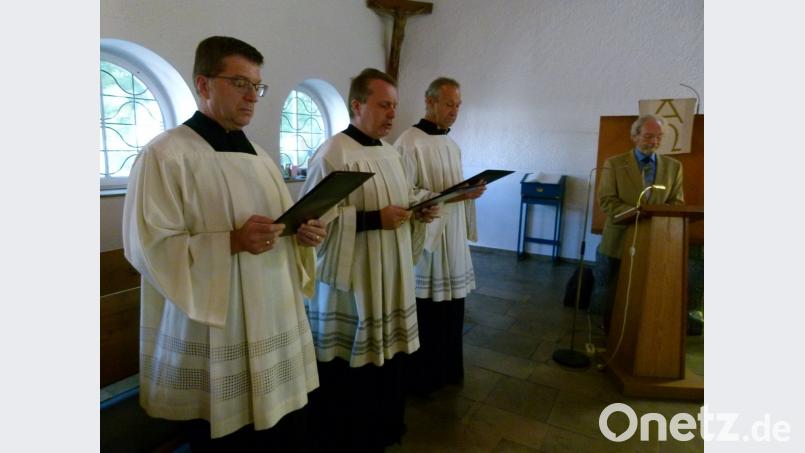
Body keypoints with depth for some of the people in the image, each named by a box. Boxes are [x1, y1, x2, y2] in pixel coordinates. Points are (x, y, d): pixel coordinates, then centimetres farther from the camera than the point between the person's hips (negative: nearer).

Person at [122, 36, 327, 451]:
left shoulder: (258, 155, 12)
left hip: (274, 317, 7)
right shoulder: (166, 154, -10)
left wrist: (302, 232, -5)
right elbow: (148, 246, -15)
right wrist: (232, 242, -26)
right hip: (214, 330, -6)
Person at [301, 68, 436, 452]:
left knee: (384, 356, 19)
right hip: (349, 282, -8)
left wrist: (416, 209, 0)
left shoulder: (389, 152, 12)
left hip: (389, 279, 8)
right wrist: (373, 218, -24)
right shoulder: (333, 154, -15)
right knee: (349, 374, 6)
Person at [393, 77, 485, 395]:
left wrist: (470, 191, 4)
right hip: (424, 240, -8)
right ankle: (421, 378, 24)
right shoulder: (409, 143, -12)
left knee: (451, 312, 15)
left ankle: (448, 370, 33)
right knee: (426, 315, 4)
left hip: (453, 240, 8)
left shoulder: (452, 145, 15)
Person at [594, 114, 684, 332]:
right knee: (609, 295, 9)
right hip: (618, 241, -2)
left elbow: (677, 202, 6)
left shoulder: (673, 166, 8)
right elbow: (606, 201, -8)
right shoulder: (614, 164, -2)